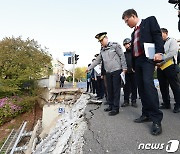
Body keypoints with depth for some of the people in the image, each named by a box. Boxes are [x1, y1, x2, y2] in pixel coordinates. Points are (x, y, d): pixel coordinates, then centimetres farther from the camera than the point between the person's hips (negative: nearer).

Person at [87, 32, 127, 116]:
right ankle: (111, 105, 23)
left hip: (116, 70, -6)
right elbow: (97, 60, 18)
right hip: (108, 72, 6)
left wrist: (124, 67, -9)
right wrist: (89, 68, 14)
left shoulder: (115, 45, -2)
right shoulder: (102, 50, 14)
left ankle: (116, 108, 4)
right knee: (109, 89, 10)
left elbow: (122, 56, -4)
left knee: (116, 89, -3)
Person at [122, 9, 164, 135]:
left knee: (148, 84, -22)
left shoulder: (150, 20, 8)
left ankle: (156, 118, -16)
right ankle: (147, 114, 11)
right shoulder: (134, 32, 25)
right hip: (137, 61, 7)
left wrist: (159, 52, -19)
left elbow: (158, 35, -5)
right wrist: (133, 65, 14)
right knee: (141, 88, 3)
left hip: (148, 58, -7)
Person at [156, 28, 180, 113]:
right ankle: (166, 103, 18)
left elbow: (171, 53, -10)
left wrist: (162, 61, -14)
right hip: (160, 68, 6)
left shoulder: (172, 41, 4)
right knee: (163, 87, 7)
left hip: (169, 66, -6)